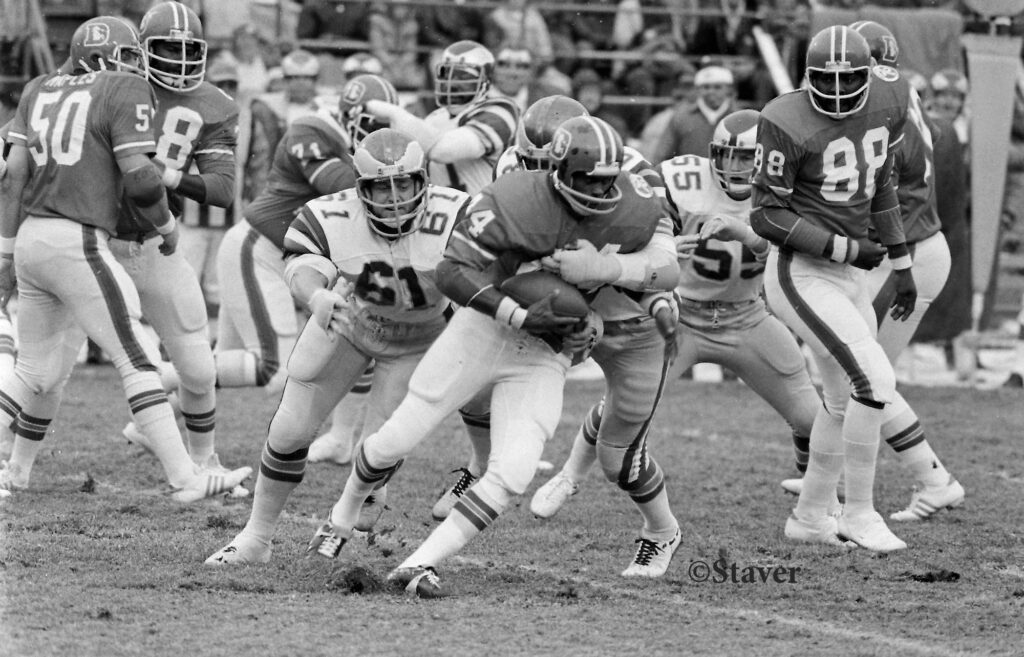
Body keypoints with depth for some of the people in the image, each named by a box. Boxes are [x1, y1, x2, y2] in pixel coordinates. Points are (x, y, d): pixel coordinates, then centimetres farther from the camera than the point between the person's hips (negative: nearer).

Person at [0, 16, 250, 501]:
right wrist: (167, 226, 7)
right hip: (77, 243, -7)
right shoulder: (125, 90, -3)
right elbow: (138, 176, -10)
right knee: (137, 363, -4)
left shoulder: (41, 92, 15)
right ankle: (184, 477, -4)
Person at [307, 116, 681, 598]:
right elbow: (452, 272, -22)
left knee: (513, 473, -16)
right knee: (397, 439, 2)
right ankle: (344, 516, 33)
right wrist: (520, 317, -30)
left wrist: (602, 267, -23)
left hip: (546, 357, 2)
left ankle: (420, 565, -8)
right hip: (486, 328, -2)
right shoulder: (517, 200, -25)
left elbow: (669, 269, -6)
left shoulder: (630, 206, -12)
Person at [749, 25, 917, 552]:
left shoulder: (886, 105, 1)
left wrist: (901, 265, 20)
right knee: (876, 382, -17)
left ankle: (810, 516, 34)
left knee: (844, 401, 17)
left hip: (848, 275, 8)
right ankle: (860, 512, -4)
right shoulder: (789, 124, -20)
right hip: (801, 276, -8)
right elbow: (767, 216, -16)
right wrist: (845, 248, -21)